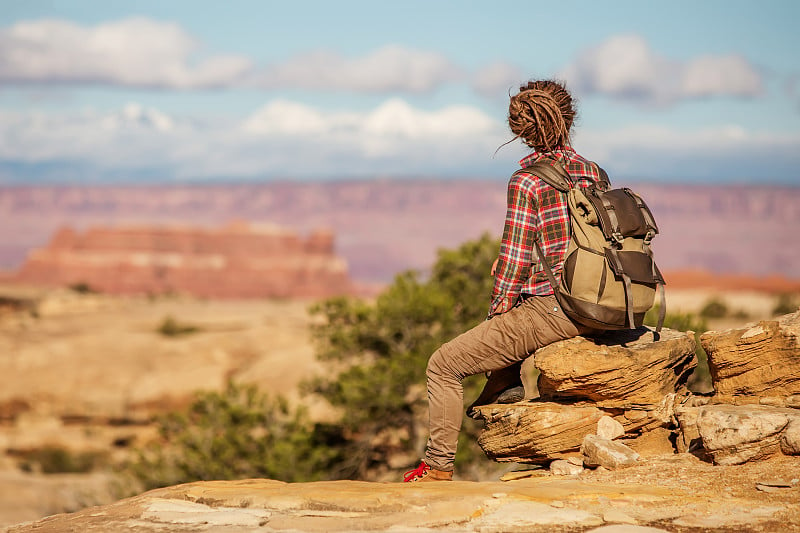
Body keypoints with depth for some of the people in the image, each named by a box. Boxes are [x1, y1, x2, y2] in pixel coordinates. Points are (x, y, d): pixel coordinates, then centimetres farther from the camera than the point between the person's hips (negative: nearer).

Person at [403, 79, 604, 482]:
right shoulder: (592, 172, 7)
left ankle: (438, 467, 5)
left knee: (443, 365, 2)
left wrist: (497, 313, 0)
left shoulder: (526, 182, -13)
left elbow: (514, 261, -13)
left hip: (547, 311, -8)